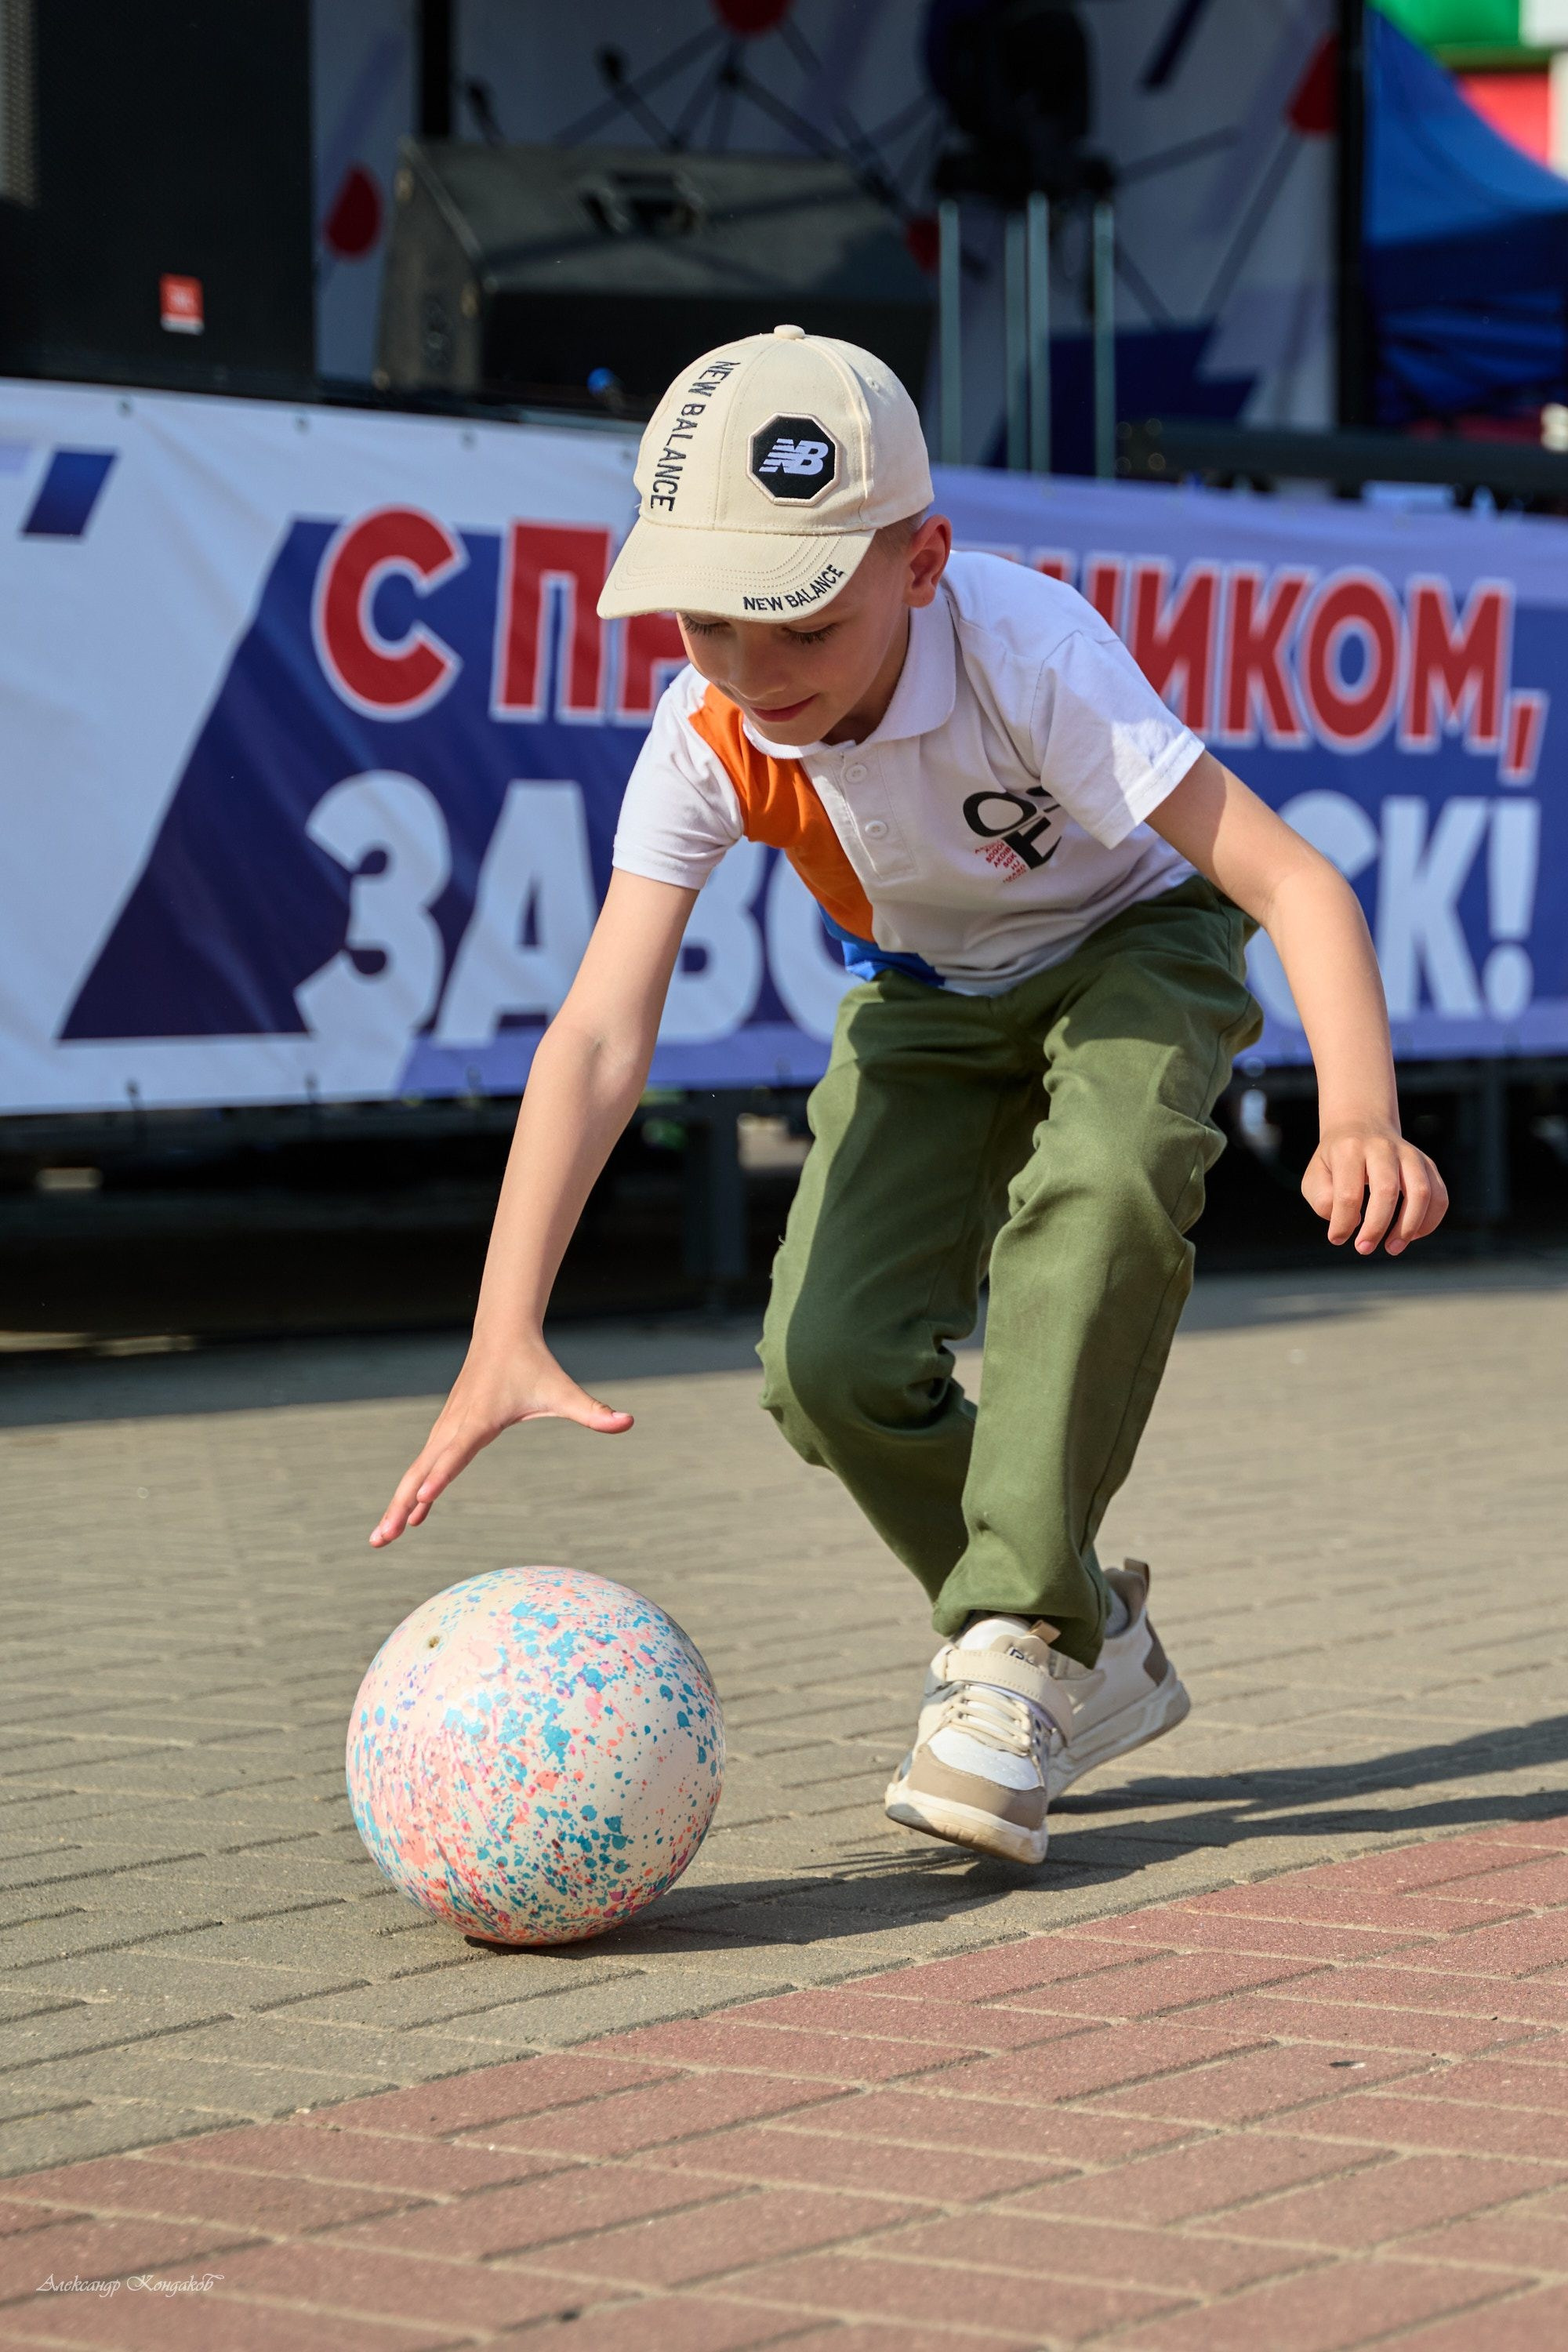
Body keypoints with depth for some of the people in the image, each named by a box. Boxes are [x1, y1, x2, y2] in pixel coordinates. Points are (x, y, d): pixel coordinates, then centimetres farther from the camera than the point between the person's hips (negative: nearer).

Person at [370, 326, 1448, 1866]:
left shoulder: (1030, 657, -38)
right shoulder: (706, 740, -28)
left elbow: (1291, 879, -41)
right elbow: (599, 1037, -35)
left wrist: (1360, 1118, -59)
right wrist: (505, 1337, -47)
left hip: (1134, 945, -4)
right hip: (931, 999, 4)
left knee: (1103, 1185, -36)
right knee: (831, 1356, -13)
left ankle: (1020, 1639, -26)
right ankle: (1091, 1644, 10)